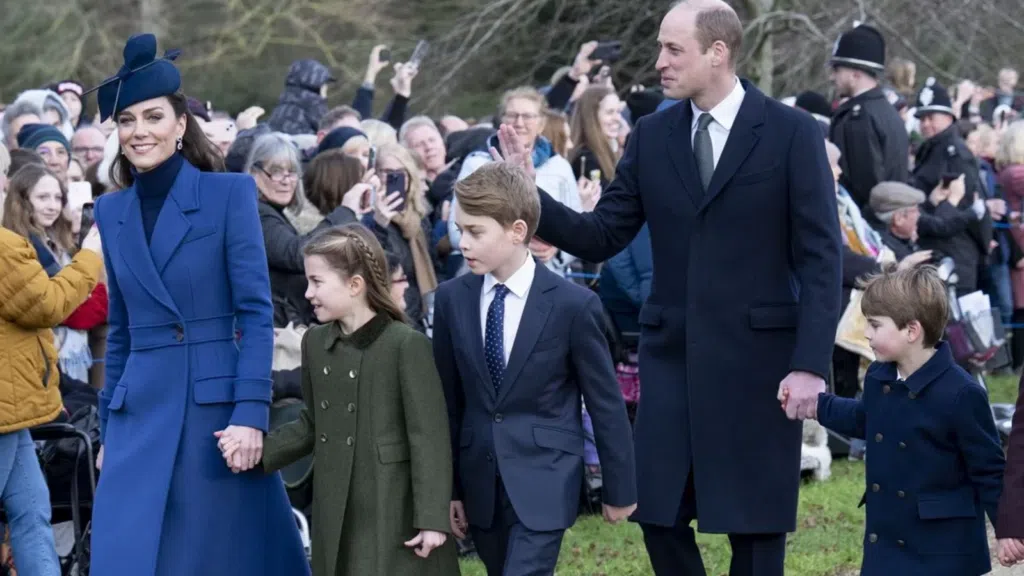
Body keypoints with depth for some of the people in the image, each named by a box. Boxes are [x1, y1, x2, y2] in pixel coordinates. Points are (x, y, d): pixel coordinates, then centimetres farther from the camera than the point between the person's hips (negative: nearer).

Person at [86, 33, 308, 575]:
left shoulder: (230, 193, -4)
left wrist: (251, 413, -15)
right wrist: (108, 428, 13)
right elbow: (120, 330, 15)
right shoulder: (110, 211, 10)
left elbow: (256, 312, -7)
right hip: (141, 413, 4)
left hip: (218, 406, -4)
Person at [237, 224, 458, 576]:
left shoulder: (407, 345, -12)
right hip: (337, 516, 6)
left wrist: (432, 518, -14)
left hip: (395, 515, -6)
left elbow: (429, 438, -12)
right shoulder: (315, 342, 9)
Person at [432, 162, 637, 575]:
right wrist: (449, 487, 10)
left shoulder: (574, 304, -10)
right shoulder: (452, 299, 1)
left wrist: (619, 489, 2)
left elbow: (606, 402, -3)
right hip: (480, 481, 4)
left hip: (544, 482, -4)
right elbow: (448, 400, 8)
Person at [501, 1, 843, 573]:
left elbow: (821, 257, -8)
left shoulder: (792, 133, -6)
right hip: (672, 354, 4)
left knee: (756, 524, 3)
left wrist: (811, 365, -15)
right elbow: (600, 238, 6)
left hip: (757, 357, -4)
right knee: (660, 515, 5)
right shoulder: (652, 136, 6)